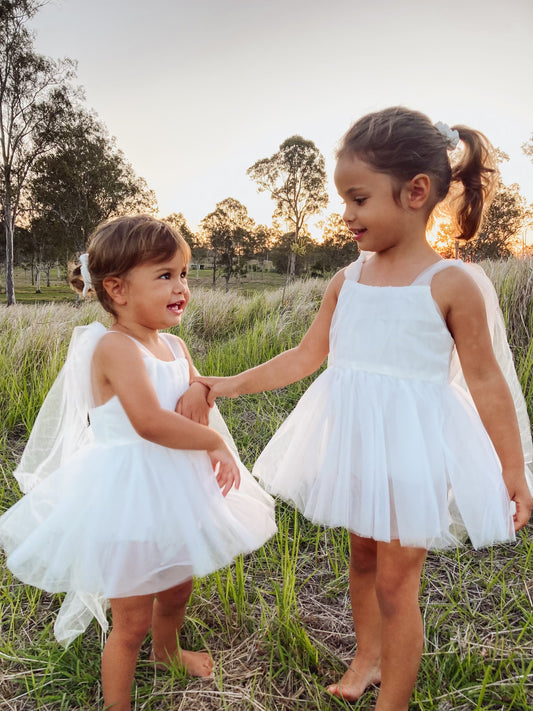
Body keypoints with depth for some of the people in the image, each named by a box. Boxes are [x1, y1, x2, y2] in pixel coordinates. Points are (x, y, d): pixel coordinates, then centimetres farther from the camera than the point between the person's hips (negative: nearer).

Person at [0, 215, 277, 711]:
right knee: (132, 622, 7)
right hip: (127, 496, -8)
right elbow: (149, 422, -33)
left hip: (173, 488, 8)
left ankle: (166, 650, 59)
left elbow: (193, 416, 12)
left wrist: (198, 392, -11)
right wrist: (214, 440, -21)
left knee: (177, 589, 29)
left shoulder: (175, 347, 4)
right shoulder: (115, 346, -22)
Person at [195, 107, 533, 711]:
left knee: (396, 580, 6)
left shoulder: (450, 283, -11)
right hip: (353, 441, 5)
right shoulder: (348, 279, 2)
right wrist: (231, 385, 3)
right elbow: (307, 355, 7)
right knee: (362, 555, 22)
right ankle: (368, 656, 47)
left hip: (412, 446, -5)